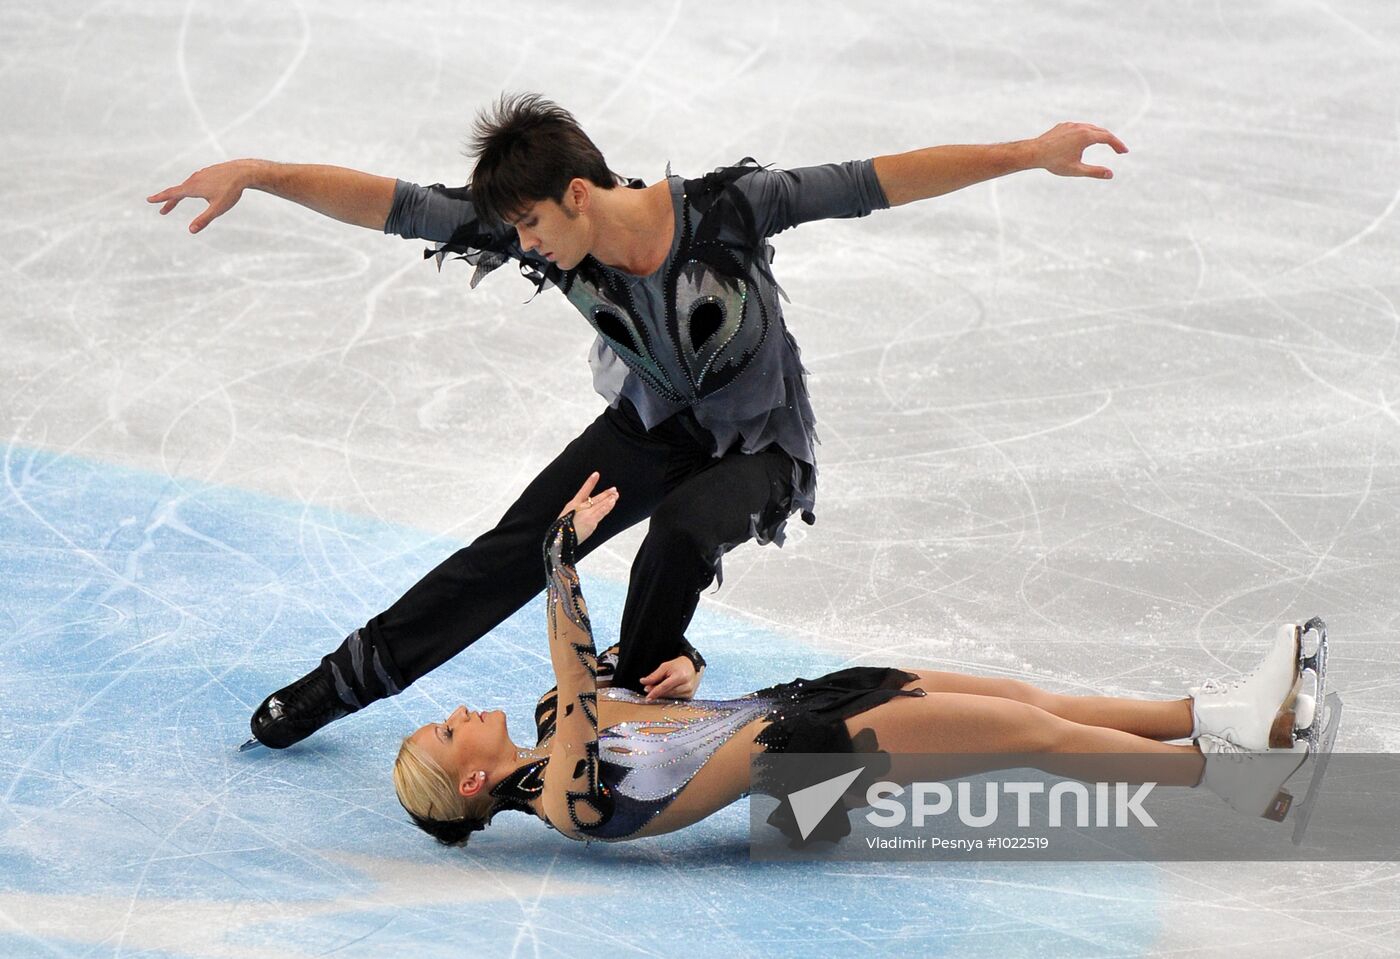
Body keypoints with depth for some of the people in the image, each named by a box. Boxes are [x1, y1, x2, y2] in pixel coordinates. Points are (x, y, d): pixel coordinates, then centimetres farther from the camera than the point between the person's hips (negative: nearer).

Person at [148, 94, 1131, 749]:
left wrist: (1032, 152, -38)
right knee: (514, 550, -3)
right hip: (651, 427, 4)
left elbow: (874, 182, -34)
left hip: (757, 445, -4)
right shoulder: (551, 239, -23)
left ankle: (633, 681, -3)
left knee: (682, 534, -32)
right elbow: (396, 204, -24)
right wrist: (255, 173, -33)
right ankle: (341, 683, 10)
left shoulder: (726, 207, -34)